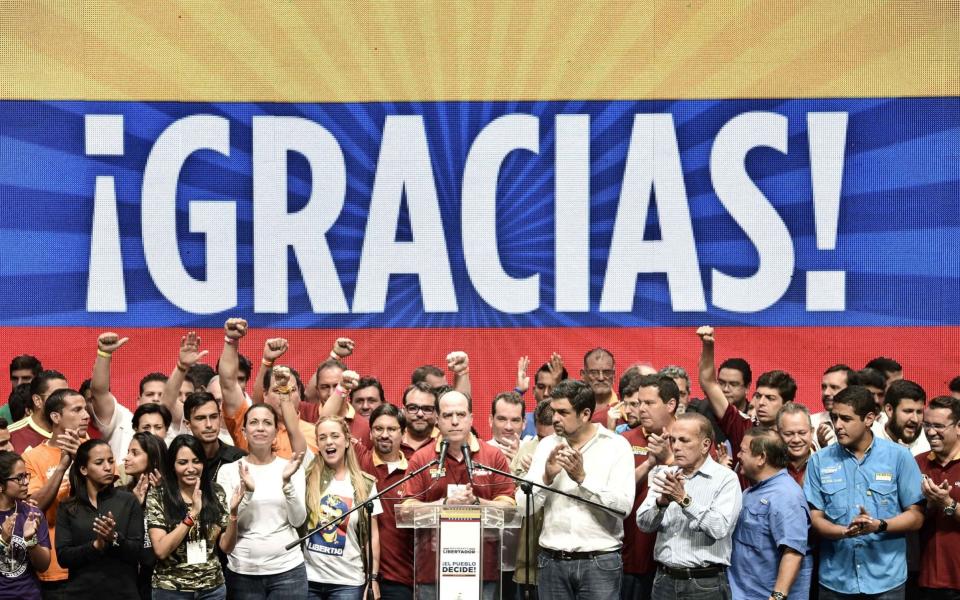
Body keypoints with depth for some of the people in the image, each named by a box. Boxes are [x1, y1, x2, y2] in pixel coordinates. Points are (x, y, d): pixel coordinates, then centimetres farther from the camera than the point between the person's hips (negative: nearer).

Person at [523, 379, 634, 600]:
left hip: (600, 562, -3)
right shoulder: (547, 446, 8)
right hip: (552, 561, 3)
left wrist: (582, 478, -17)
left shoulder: (616, 446, -2)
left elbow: (624, 506, -13)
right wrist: (547, 477, -13)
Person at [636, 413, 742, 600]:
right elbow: (643, 523, 0)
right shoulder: (667, 476, 10)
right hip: (665, 580, 4)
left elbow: (720, 528, -18)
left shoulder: (725, 479, -5)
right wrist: (661, 502, -18)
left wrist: (684, 500, -23)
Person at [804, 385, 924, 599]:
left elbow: (916, 517, 0)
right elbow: (815, 518, 1)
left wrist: (879, 525, -18)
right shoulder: (819, 461, 2)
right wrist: (845, 532, -18)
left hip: (886, 580, -1)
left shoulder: (898, 457, -2)